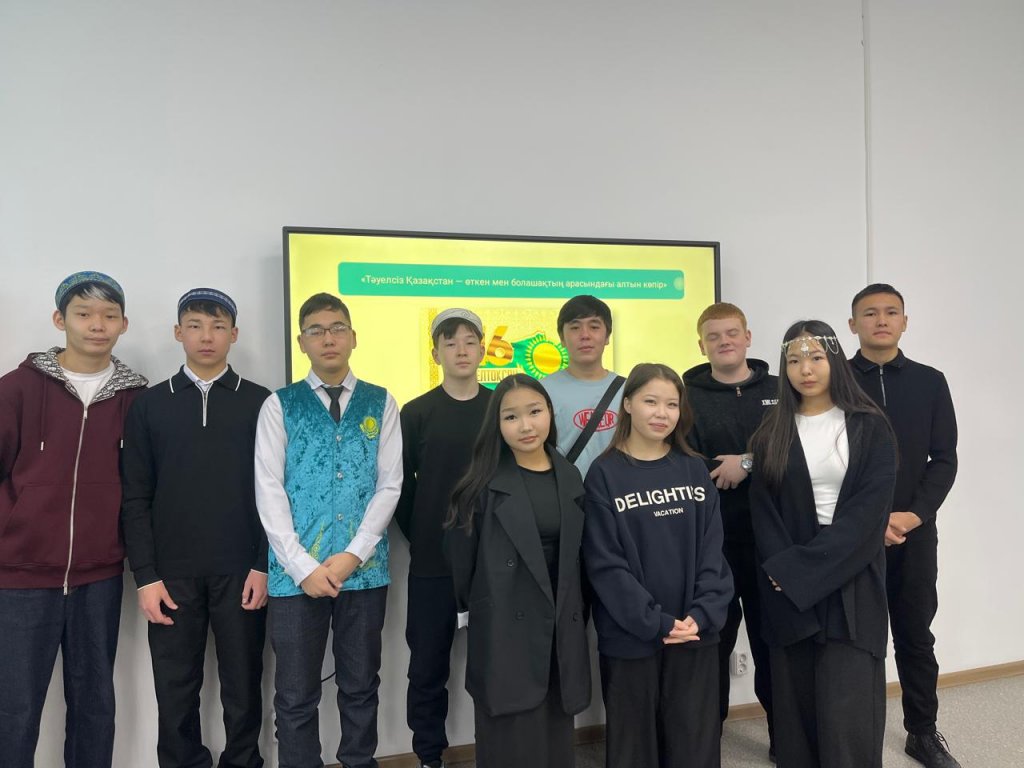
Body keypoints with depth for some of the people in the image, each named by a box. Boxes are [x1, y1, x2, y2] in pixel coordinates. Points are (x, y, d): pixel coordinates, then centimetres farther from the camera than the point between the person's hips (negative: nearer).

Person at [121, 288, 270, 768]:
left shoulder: (261, 403, 3)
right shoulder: (148, 406, 6)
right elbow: (135, 498, 3)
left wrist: (263, 565, -6)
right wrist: (145, 576, -3)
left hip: (241, 572, -1)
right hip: (172, 574, 1)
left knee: (243, 685, 9)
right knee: (175, 690, 9)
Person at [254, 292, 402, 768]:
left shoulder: (381, 404, 4)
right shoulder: (279, 405, 1)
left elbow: (390, 486, 0)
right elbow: (268, 491, -4)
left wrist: (351, 555, -9)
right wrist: (303, 566, -11)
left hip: (364, 569, 1)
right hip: (297, 572, -1)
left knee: (360, 688, 14)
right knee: (295, 696, 9)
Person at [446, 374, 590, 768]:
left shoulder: (570, 477, 5)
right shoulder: (485, 483, -8)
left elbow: (576, 555, 11)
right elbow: (461, 552, -2)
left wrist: (576, 616, 10)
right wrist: (472, 604, 8)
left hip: (560, 628, 4)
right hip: (505, 630, -4)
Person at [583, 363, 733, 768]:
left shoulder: (695, 470, 6)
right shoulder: (604, 475, -5)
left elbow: (712, 550, 1)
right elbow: (605, 563, -10)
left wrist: (702, 614, -12)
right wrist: (655, 623, -16)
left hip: (695, 635, 3)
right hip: (629, 638, -2)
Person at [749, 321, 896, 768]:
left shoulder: (869, 427, -1)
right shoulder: (771, 434, 7)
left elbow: (870, 508, -10)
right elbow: (763, 512, 4)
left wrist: (801, 568, -15)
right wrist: (783, 570, -11)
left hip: (851, 584, -2)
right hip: (788, 588, 3)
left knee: (846, 711, -3)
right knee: (797, 705, 8)